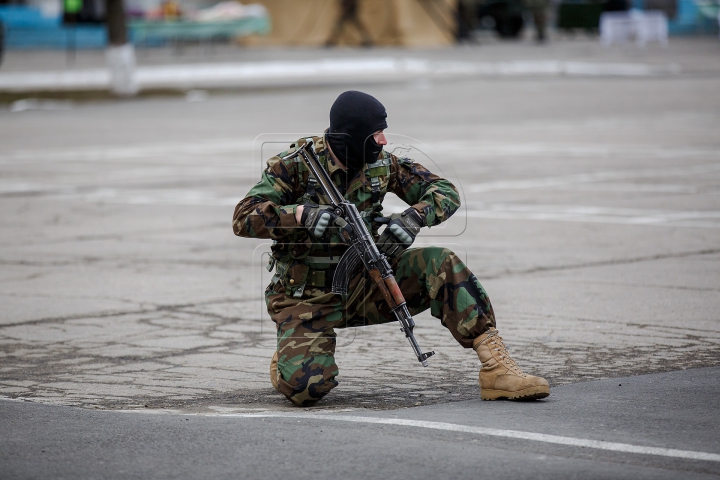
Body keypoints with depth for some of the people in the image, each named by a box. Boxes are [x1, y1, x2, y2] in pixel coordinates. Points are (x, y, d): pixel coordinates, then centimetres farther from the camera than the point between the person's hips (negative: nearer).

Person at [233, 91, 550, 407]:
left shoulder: (380, 164, -1)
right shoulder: (295, 164, -14)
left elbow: (444, 192, 1)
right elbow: (243, 218, -20)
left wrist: (413, 217, -21)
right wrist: (302, 214, -35)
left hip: (361, 284, 4)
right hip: (306, 297, -4)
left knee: (441, 265, -19)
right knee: (305, 388, -28)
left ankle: (497, 369, -20)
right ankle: (290, 357, 12)